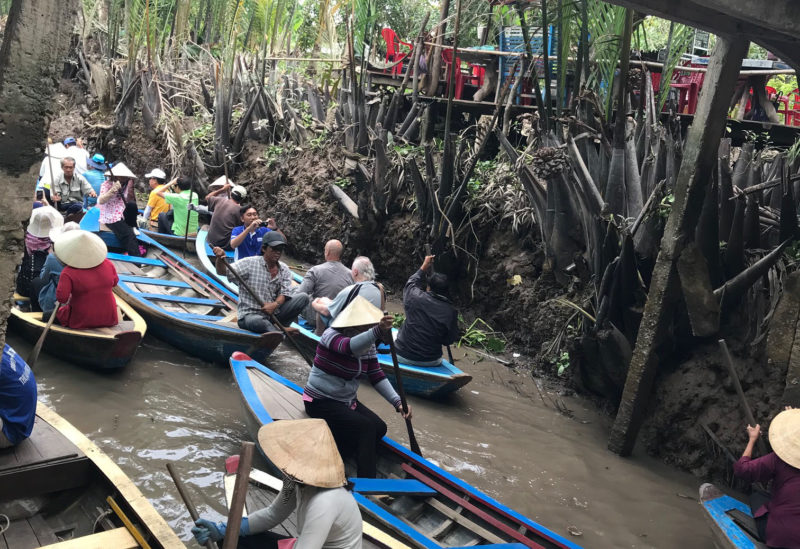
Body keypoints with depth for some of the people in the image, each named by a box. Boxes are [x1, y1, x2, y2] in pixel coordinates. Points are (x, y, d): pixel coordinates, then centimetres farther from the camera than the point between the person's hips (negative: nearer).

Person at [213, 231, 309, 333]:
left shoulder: (284, 270, 10)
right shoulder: (249, 263, -4)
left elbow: (285, 293, 1)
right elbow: (222, 271, -10)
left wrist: (275, 304, -21)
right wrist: (220, 259, -34)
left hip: (273, 312, 5)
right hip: (250, 315, -5)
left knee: (303, 297, -13)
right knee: (258, 321, -41)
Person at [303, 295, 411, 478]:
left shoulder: (368, 346, 2)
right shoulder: (332, 336, -22)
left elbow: (377, 377, 0)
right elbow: (350, 346, -46)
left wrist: (397, 402, -14)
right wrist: (377, 331, -64)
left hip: (347, 401, 8)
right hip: (321, 402, -8)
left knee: (379, 428, -9)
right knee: (367, 428, -24)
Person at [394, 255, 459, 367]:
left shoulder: (415, 297, -14)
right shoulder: (451, 312, -12)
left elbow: (410, 283, 11)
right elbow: (449, 340, -1)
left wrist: (423, 268, 21)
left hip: (403, 357, -1)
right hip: (431, 361, 2)